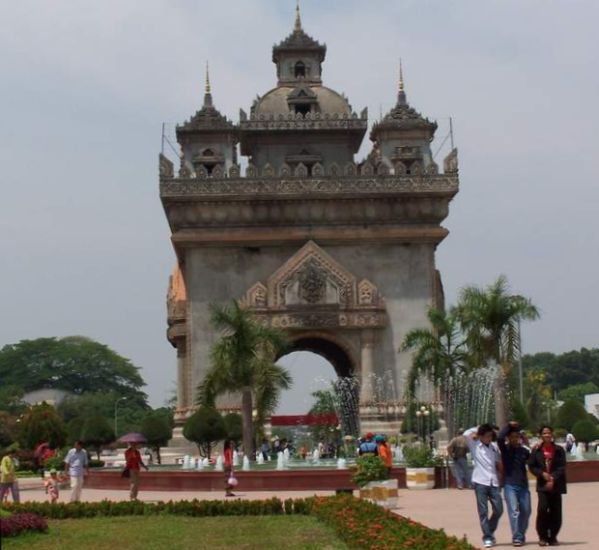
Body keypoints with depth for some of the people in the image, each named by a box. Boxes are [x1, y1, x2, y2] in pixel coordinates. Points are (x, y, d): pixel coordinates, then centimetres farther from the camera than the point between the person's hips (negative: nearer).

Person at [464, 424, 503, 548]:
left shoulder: (494, 446, 11)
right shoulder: (474, 445, 0)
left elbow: (498, 463, 19)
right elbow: (467, 434, -13)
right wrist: (478, 429, 1)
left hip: (494, 482, 4)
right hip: (480, 482, -4)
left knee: (498, 510, 4)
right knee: (483, 511, -2)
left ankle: (489, 533, 25)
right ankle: (487, 537, 5)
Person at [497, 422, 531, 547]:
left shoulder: (524, 450, 9)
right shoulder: (505, 449, -2)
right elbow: (499, 438, -20)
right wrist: (509, 426, -10)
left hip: (523, 485, 4)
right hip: (510, 485, -4)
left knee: (526, 511, 8)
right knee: (514, 511, -11)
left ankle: (521, 535, 23)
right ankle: (516, 537, -11)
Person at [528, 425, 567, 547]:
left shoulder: (559, 450, 4)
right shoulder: (536, 450, 6)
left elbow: (562, 467, -2)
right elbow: (531, 466, 5)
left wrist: (553, 479, -14)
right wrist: (542, 474, -11)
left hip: (556, 484, 1)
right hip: (542, 484, -1)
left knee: (555, 511, 1)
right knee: (543, 508, -15)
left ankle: (553, 537, 14)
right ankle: (542, 536, -2)